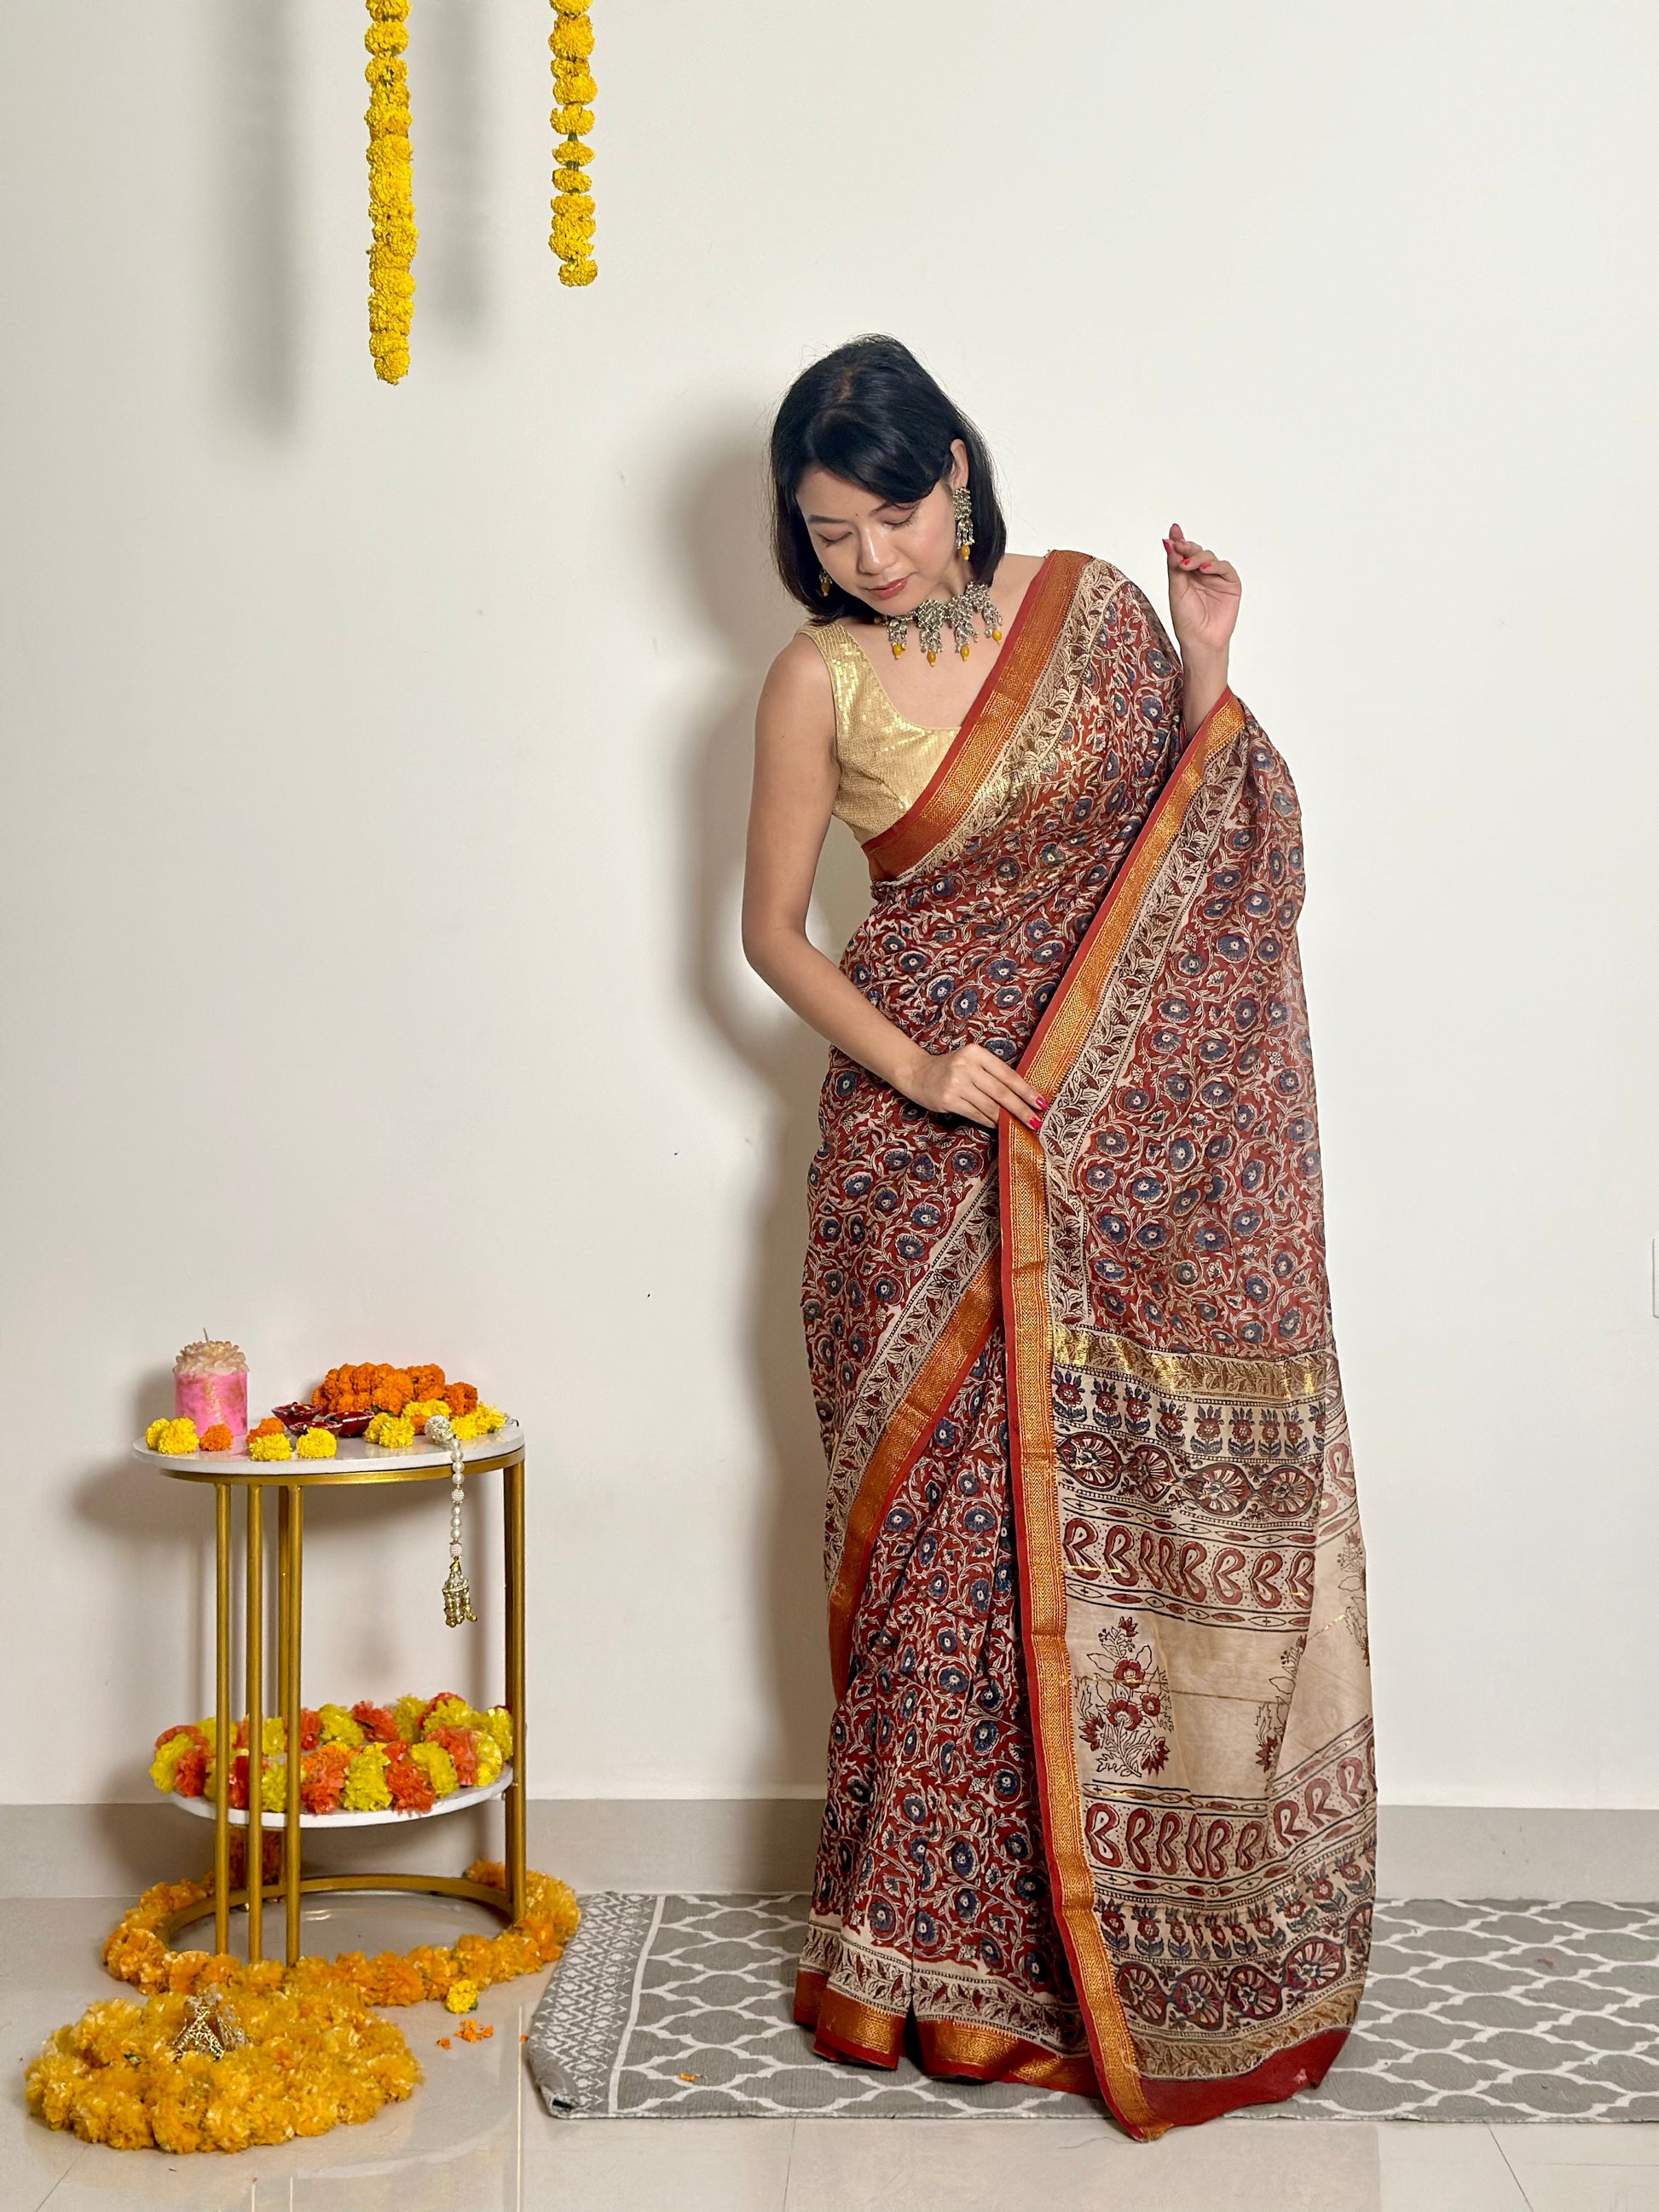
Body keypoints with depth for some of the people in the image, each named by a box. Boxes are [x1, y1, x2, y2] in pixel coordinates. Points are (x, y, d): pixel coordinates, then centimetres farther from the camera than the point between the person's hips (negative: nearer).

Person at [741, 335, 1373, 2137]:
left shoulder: (1084, 604, 4)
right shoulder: (821, 681, -1)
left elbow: (1193, 842, 9)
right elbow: (770, 931, 2)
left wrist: (1205, 671, -6)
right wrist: (910, 1064, -12)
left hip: (1130, 1151, 2)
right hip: (930, 1151, -1)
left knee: (1128, 1504, 2)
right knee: (951, 1521, 0)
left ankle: (1162, 1939, 17)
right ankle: (939, 1949, 15)